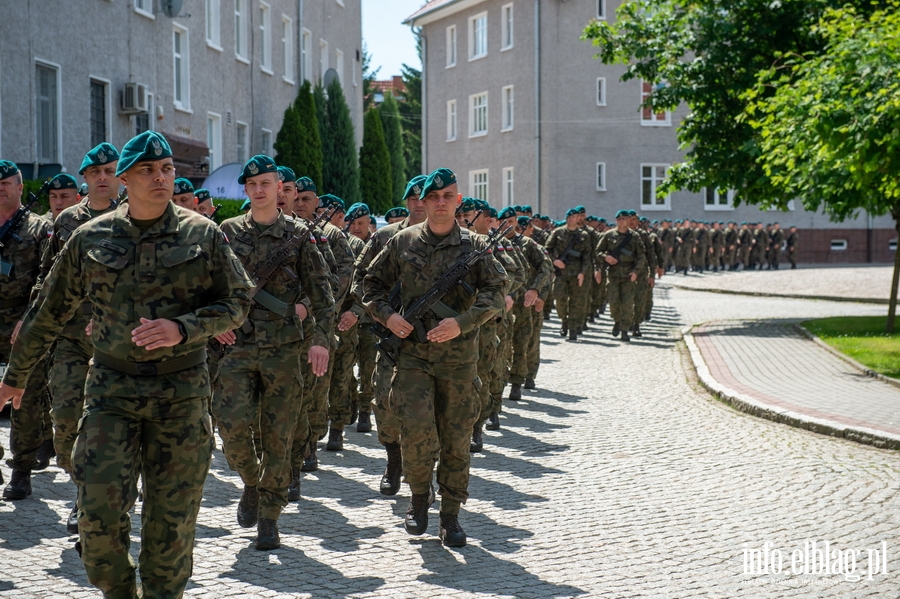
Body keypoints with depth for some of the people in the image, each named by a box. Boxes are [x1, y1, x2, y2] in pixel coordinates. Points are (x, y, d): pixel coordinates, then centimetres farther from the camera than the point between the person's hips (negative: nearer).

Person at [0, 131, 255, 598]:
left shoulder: (202, 235, 1)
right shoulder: (90, 238, 4)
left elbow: (237, 303, 1)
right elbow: (50, 313, 14)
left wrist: (182, 329, -16)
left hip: (182, 391, 0)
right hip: (111, 388, 1)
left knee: (172, 514, 4)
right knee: (99, 507, -9)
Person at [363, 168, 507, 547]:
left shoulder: (473, 246, 4)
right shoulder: (404, 242, 6)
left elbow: (496, 291, -2)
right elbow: (372, 282, 15)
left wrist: (462, 322, -16)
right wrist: (386, 315, -4)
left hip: (458, 356, 0)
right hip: (412, 352, 0)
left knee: (456, 436, 4)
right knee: (415, 427, -15)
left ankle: (451, 515, 17)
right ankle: (419, 495, 11)